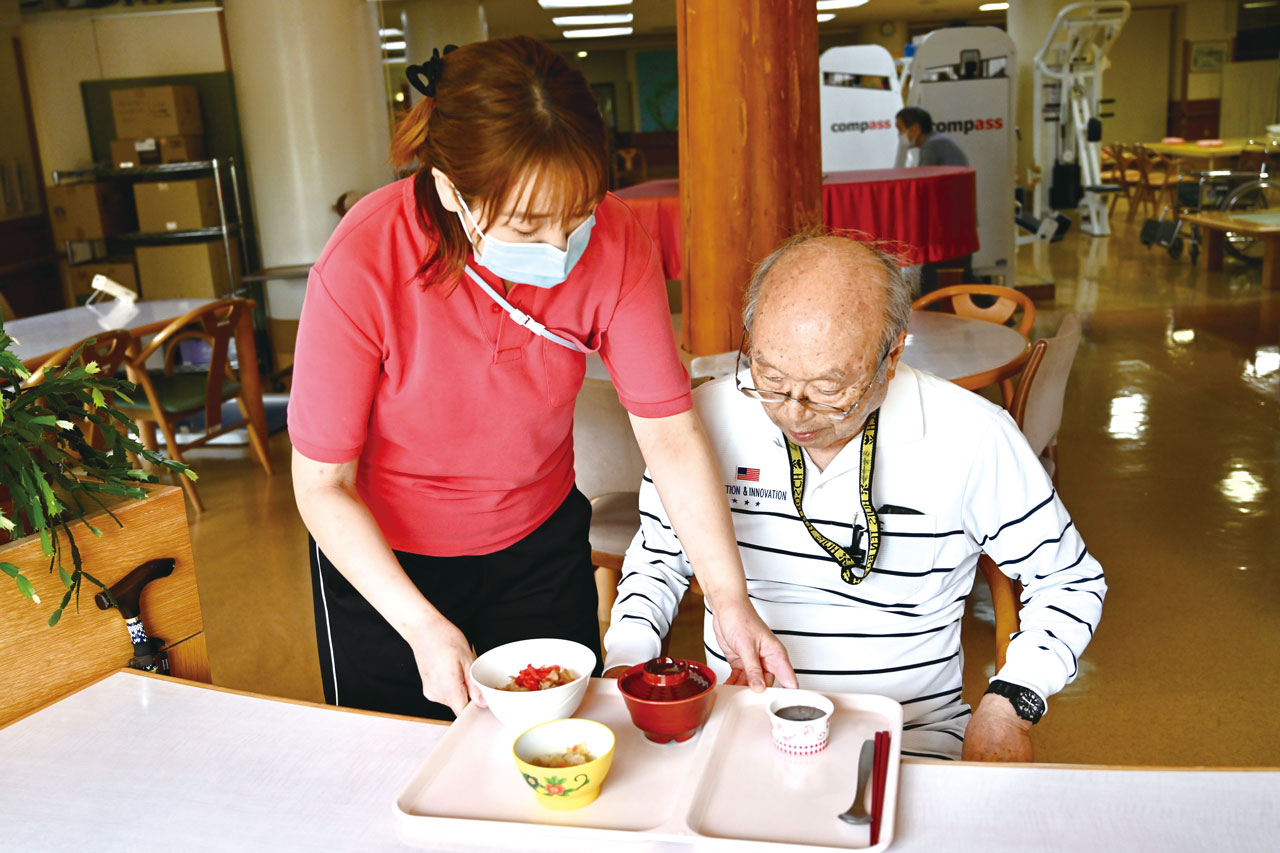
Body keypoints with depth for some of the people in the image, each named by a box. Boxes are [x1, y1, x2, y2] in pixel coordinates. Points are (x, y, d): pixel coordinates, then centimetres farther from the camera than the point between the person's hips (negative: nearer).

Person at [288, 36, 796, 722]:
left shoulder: (614, 244, -23)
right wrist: (422, 626, -27)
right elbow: (323, 483, -21)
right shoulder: (361, 267, -31)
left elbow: (670, 436, -18)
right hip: (384, 556, -2)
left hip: (541, 541, 2)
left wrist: (730, 601, -25)